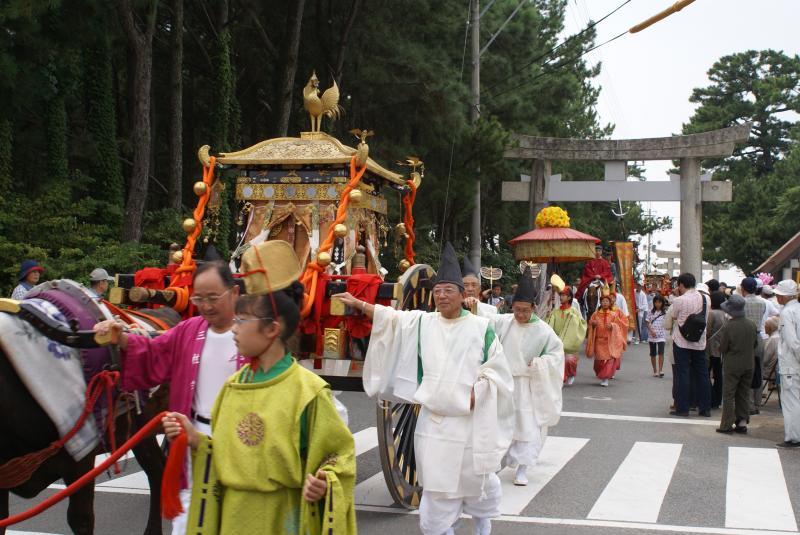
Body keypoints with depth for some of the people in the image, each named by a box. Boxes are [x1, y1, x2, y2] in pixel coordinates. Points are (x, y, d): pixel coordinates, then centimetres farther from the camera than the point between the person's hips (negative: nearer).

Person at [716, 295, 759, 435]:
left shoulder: (728, 327, -18)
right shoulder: (752, 325, -4)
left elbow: (723, 348, -11)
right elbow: (755, 344, 8)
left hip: (732, 365, -4)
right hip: (749, 364, 4)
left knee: (729, 395, 4)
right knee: (744, 394, 14)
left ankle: (727, 424, 5)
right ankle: (742, 422, 15)